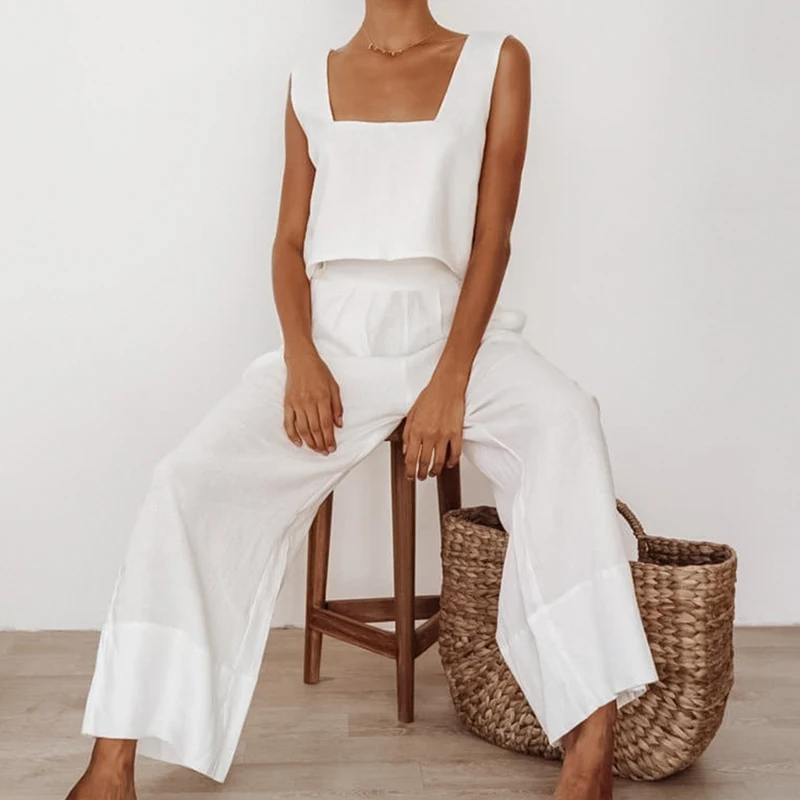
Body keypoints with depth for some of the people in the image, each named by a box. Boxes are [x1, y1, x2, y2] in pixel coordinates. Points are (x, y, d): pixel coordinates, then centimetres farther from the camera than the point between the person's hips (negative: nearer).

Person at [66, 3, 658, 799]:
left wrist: (451, 381, -14)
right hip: (333, 337, 2)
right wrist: (300, 359, -10)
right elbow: (290, 240, 8)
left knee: (562, 422, -33)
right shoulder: (311, 77, 14)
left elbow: (492, 237, -1)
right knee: (191, 475, -19)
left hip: (451, 327, -1)